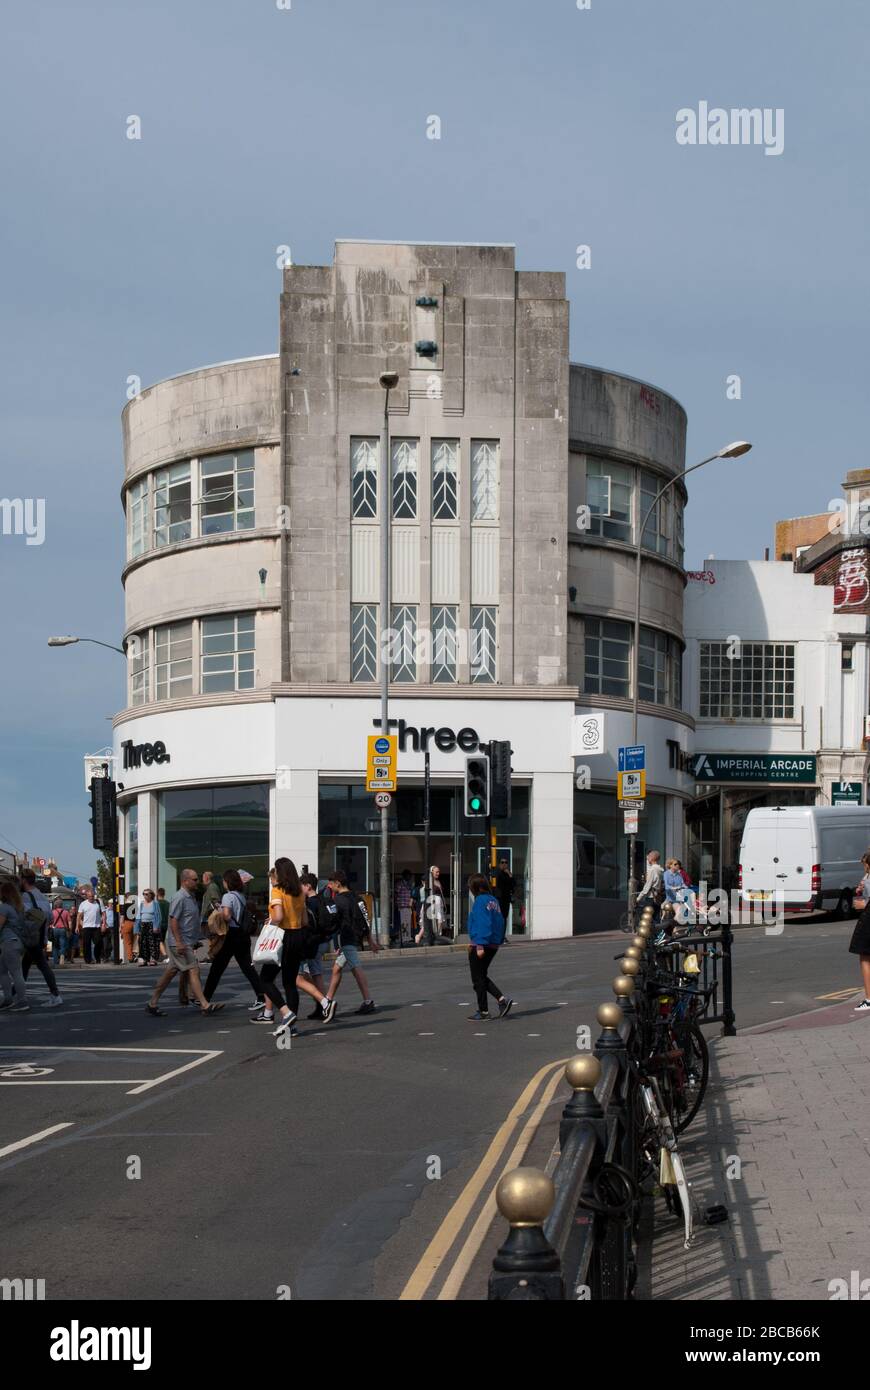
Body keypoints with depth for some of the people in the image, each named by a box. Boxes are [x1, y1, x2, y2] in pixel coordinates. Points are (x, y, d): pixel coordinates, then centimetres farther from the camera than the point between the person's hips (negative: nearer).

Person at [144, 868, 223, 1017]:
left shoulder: (191, 897, 16)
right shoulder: (180, 898, -15)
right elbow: (173, 920, -20)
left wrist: (194, 941, 25)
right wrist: (179, 942, -24)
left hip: (187, 943, 10)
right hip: (180, 943, -10)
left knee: (171, 972, 11)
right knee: (193, 971, -10)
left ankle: (152, 1004, 16)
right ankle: (205, 1005, -10)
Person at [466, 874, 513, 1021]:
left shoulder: (481, 900, -15)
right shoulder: (494, 900, 11)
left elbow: (482, 923, -22)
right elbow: (500, 922, 15)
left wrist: (480, 945, -23)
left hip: (480, 945, -9)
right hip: (493, 945, 9)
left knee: (478, 979, 2)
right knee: (482, 977, 19)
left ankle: (483, 1011, 7)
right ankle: (502, 999, 6)